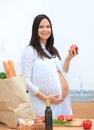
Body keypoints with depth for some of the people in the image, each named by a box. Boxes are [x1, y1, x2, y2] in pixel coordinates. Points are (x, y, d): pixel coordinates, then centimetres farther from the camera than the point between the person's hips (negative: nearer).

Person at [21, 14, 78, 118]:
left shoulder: (53, 50, 15)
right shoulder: (30, 51, -7)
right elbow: (26, 81, -12)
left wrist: (68, 58, 1)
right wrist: (45, 98, -17)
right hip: (45, 105, -7)